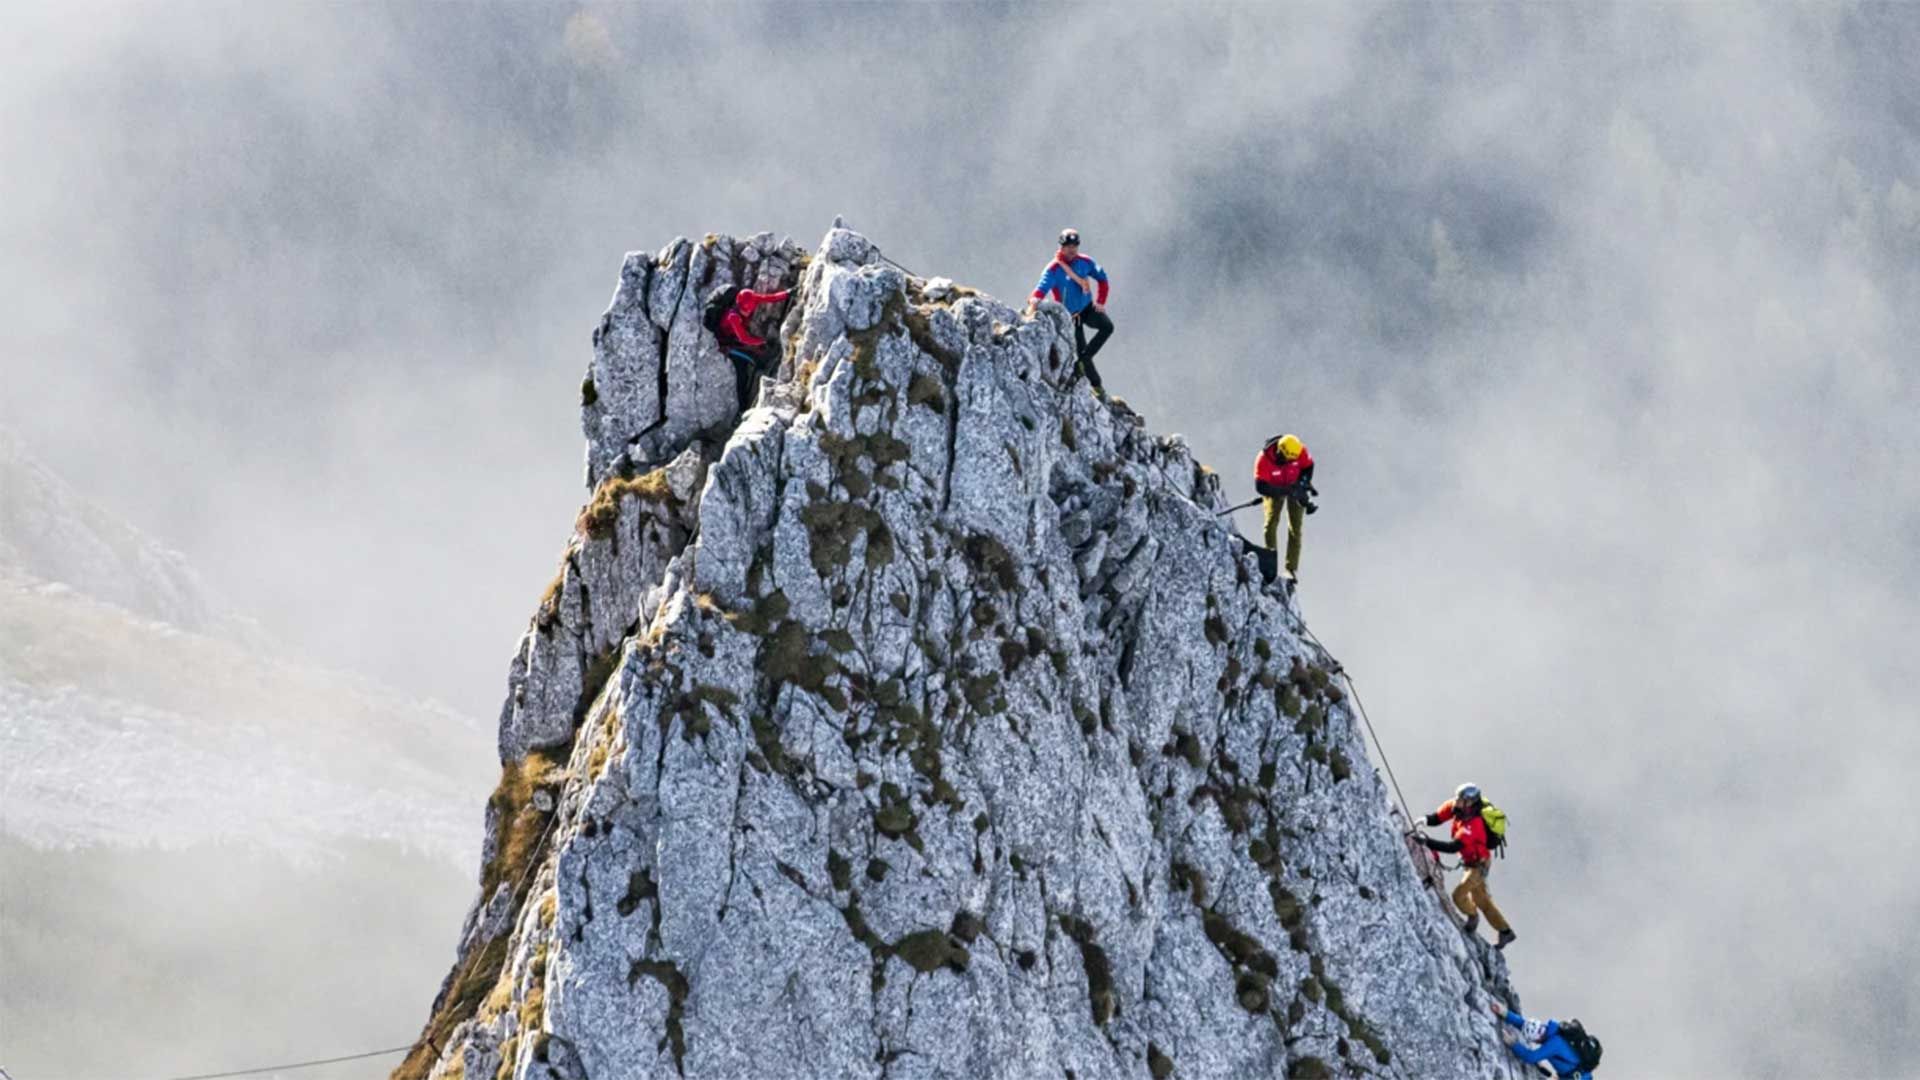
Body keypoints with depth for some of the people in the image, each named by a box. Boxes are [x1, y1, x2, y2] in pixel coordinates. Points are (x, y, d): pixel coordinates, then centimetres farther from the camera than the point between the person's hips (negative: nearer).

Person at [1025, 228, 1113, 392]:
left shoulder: (1085, 262, -6)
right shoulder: (1054, 269, -20)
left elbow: (1102, 278, 10)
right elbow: (1042, 289, -32)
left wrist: (1100, 302, 1)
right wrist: (1033, 304, -52)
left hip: (1088, 308, 3)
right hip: (1070, 315, -3)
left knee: (1107, 326, -24)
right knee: (1080, 350, -3)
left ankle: (1083, 359, -9)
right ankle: (1096, 385, 13)